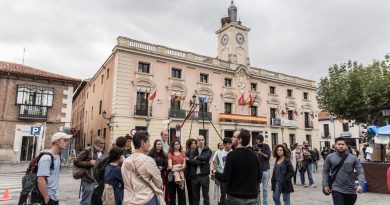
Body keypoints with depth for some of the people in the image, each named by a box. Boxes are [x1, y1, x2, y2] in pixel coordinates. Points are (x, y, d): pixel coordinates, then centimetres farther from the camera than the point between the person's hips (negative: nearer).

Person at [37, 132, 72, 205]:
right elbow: (40, 180, -24)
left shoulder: (58, 157, 8)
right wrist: (46, 198, -20)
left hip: (54, 197, 8)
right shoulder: (46, 158, -19)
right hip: (48, 198, -8)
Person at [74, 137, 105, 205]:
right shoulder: (88, 150, -10)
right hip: (88, 181, -7)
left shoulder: (101, 152, 11)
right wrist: (89, 163, -18)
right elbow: (76, 162, -13)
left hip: (98, 181, 7)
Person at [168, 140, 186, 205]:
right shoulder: (170, 153, -1)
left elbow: (184, 165, 4)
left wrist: (176, 168, -11)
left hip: (181, 175, 3)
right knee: (172, 193, 6)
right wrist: (180, 166, -8)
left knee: (181, 193, 4)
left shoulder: (182, 153, 10)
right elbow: (170, 166, -9)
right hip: (172, 175, -3)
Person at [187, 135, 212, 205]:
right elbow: (190, 160, -8)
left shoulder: (208, 150, 2)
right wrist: (200, 162, -16)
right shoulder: (194, 151, 9)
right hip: (194, 175, 3)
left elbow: (205, 158, -17)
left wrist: (196, 157, -4)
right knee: (195, 196, 14)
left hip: (204, 175, -3)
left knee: (205, 196, 6)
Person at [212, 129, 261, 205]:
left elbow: (225, 178, -16)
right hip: (252, 198, 4)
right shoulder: (254, 155, 0)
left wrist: (214, 171, 1)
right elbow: (259, 178, 7)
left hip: (234, 197, -4)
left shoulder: (232, 155, -15)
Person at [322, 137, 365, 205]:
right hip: (337, 189, -2)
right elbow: (325, 171, 4)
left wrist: (360, 185, -18)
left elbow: (360, 172, -2)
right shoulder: (330, 157, -2)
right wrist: (325, 185, -3)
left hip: (350, 190, 2)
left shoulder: (353, 158, -1)